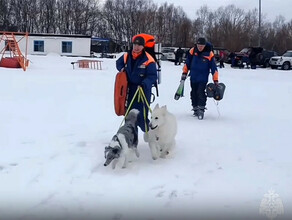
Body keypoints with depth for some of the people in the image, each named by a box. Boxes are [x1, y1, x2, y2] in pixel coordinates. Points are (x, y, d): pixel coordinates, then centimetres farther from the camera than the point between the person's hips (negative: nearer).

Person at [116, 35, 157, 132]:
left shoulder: (148, 60, -14)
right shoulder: (126, 56, 3)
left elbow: (152, 76, -14)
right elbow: (118, 63, 24)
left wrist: (145, 84, -30)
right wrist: (122, 69, 4)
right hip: (129, 91, 6)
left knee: (141, 117, -14)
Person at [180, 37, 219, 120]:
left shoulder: (209, 54, -12)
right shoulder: (192, 51, -4)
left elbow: (214, 68, -7)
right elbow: (187, 63, 8)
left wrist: (215, 80, -7)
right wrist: (184, 73, 8)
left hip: (203, 79, -4)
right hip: (193, 78, 4)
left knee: (200, 93, -15)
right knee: (194, 93, 10)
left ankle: (201, 109, -11)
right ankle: (195, 109, 23)